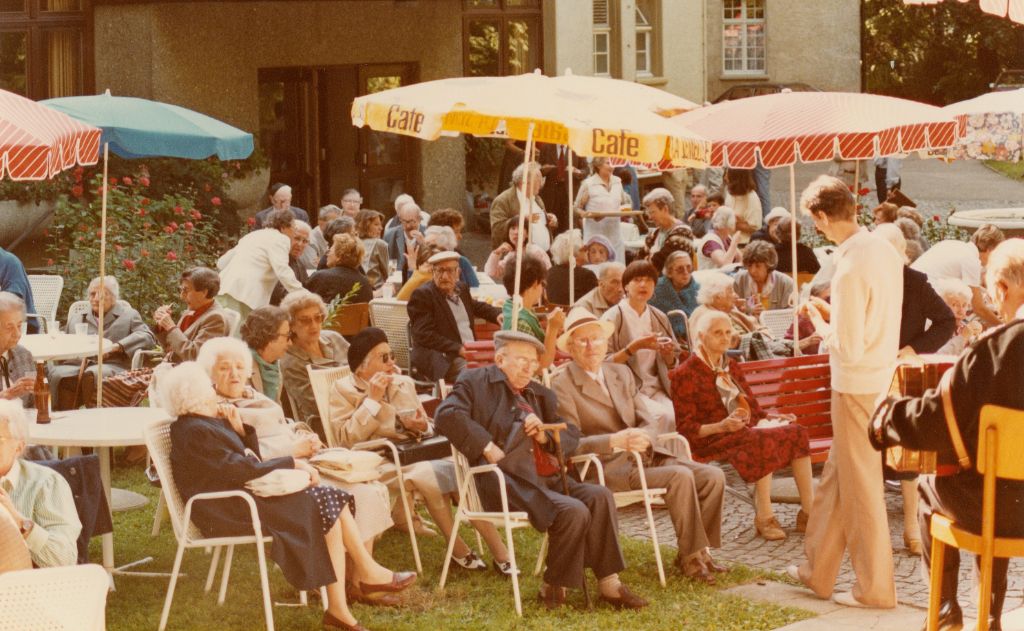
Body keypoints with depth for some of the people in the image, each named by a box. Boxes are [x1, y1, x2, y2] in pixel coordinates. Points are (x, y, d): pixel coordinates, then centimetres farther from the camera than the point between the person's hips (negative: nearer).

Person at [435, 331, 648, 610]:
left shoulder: (540, 395, 25)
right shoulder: (477, 381, 6)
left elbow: (572, 434, 26)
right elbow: (447, 415, -12)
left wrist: (545, 436, 3)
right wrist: (488, 448, -18)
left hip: (548, 478, 7)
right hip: (506, 482, -7)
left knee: (600, 497, -18)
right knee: (573, 511, -27)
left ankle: (608, 583, -13)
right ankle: (553, 587, -9)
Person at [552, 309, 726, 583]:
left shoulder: (621, 373, 17)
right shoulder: (562, 386, -4)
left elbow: (648, 420, 13)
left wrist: (643, 437, -13)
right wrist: (617, 441, -27)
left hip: (646, 454, 7)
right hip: (608, 467, -7)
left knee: (713, 476, -12)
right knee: (680, 476, -28)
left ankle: (697, 551, -3)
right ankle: (692, 556, -16)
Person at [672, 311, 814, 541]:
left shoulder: (731, 367, 22)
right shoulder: (685, 375, -3)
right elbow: (684, 429, -9)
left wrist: (772, 417, 2)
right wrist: (721, 426, -24)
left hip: (749, 430, 8)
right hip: (712, 440, -8)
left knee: (797, 433, -16)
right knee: (763, 441, -36)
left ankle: (808, 512, -18)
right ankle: (764, 518, -30)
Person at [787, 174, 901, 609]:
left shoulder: (850, 268, -23)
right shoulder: (885, 251, 2)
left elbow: (848, 349, -23)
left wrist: (818, 322, -7)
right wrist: (833, 315, 12)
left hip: (857, 386, -9)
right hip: (880, 375, 9)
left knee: (861, 486, 3)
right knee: (835, 477, 19)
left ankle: (874, 588, 14)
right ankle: (818, 571, 30)